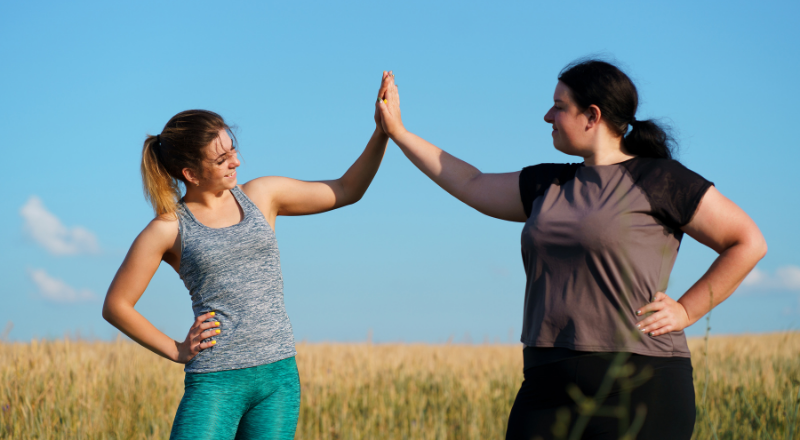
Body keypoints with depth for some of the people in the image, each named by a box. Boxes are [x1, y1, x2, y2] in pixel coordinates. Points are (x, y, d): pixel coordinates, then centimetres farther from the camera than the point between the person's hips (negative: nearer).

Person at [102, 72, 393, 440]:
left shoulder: (261, 196, 9)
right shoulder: (168, 230, -1)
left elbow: (346, 191, 12)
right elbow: (115, 305, 5)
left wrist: (382, 132, 1)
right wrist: (176, 351, 0)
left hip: (279, 374, 4)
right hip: (215, 381, -3)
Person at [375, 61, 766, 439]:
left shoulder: (659, 180, -2)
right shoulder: (548, 185, 17)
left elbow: (749, 243, -2)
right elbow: (473, 186, 27)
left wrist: (686, 311, -6)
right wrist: (398, 131, 28)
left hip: (637, 387, -6)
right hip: (550, 387, 6)